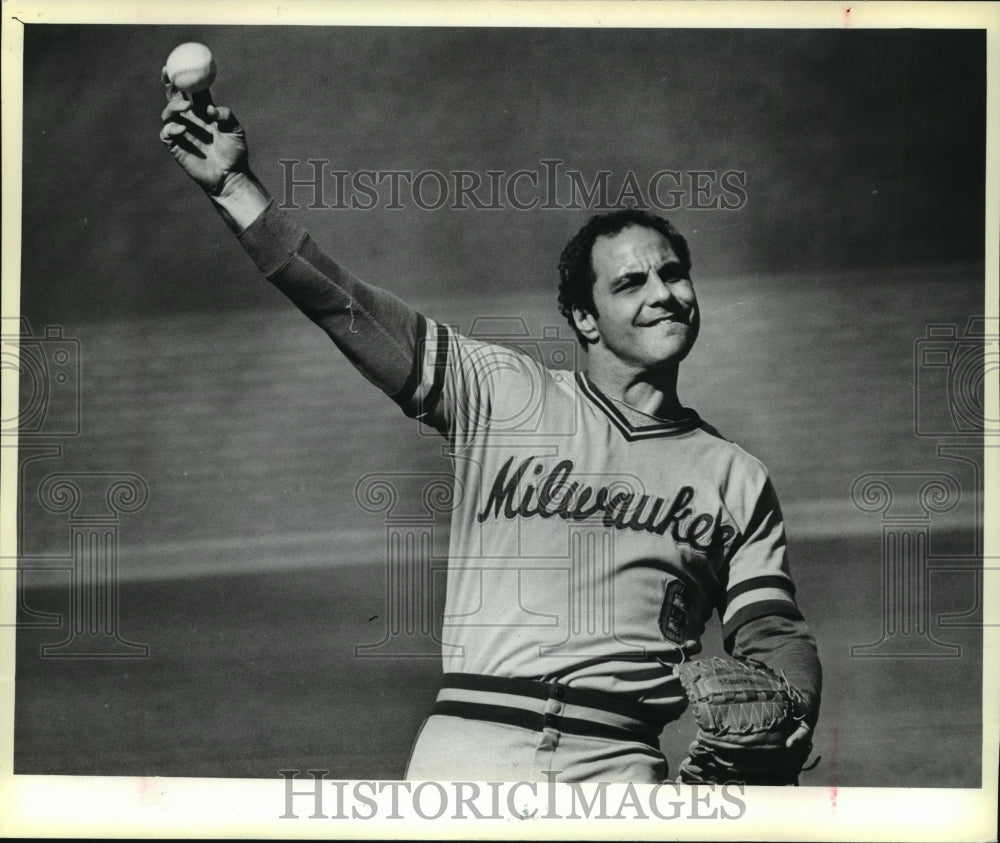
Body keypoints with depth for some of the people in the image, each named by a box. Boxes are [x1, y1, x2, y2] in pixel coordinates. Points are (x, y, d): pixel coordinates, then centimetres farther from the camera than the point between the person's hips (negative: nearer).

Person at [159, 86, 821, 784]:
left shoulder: (735, 476, 14)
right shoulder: (502, 393, 10)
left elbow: (775, 633, 13)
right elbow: (349, 308, 3)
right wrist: (234, 185, -5)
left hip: (618, 760, 0)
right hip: (468, 745, 0)